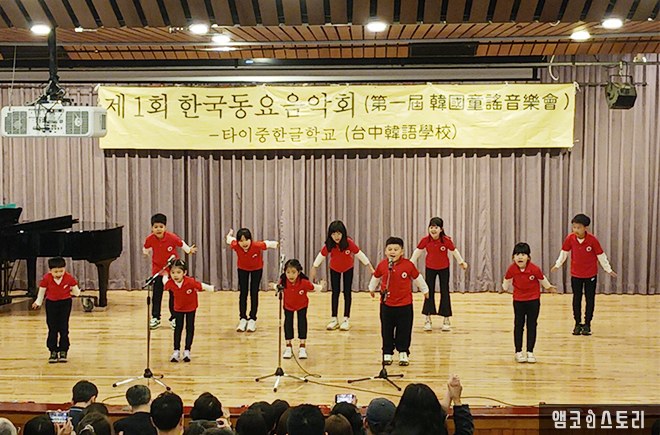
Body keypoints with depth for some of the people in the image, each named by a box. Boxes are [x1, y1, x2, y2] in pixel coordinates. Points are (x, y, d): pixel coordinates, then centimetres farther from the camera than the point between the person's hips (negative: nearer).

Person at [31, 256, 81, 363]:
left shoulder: (69, 278, -12)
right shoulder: (46, 279, -11)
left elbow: (75, 289, 5)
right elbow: (42, 290, 3)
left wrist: (76, 292, -8)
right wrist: (38, 302, 9)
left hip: (65, 303, -1)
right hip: (51, 304, 1)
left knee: (63, 329, 0)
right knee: (52, 329, 3)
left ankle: (63, 351, 8)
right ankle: (53, 351, 9)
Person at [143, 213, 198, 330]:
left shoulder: (172, 237, -21)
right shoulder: (150, 239, -13)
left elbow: (181, 244, -4)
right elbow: (145, 247, 9)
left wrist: (189, 250, -13)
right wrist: (146, 251, -5)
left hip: (172, 269, -1)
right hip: (157, 269, 2)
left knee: (173, 295, 5)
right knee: (156, 295, 4)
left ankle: (174, 319, 16)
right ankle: (155, 318, 15)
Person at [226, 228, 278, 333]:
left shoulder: (257, 245, -40)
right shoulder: (235, 246, -32)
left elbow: (270, 244, -25)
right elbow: (229, 239, -11)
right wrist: (230, 234, 9)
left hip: (257, 269, -2)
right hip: (242, 269, 2)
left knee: (254, 293, 0)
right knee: (243, 293, 1)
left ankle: (252, 320, 7)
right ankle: (243, 319, 9)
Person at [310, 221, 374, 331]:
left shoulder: (349, 242, -31)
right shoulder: (329, 244, -26)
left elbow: (359, 254, -21)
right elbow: (321, 255, -12)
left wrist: (370, 266, -16)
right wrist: (314, 268, -3)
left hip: (348, 268, -1)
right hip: (334, 269, 1)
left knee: (347, 292, 2)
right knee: (335, 293, 5)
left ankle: (346, 319, 8)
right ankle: (334, 319, 11)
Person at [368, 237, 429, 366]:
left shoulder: (408, 265, -10)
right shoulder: (382, 265, -6)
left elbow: (417, 278, 6)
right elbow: (376, 278, 15)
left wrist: (425, 290, 20)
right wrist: (372, 288, 31)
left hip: (405, 304, -1)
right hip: (386, 304, 1)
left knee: (404, 330, 5)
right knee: (386, 330, 7)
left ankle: (403, 353, 17)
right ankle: (387, 353, 18)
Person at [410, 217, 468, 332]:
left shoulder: (447, 240, -22)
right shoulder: (425, 240, -18)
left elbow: (454, 251, -6)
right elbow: (418, 251, -2)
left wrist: (462, 262, 0)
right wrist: (411, 262, 5)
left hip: (444, 268, -1)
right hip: (430, 268, 1)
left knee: (445, 293, 2)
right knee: (429, 293, 3)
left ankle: (446, 319, 12)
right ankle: (427, 319, 9)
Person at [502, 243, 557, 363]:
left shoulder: (534, 269, -22)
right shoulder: (512, 269, -17)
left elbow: (542, 279, -4)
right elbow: (507, 280, 4)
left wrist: (549, 287, 3)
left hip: (533, 300, -1)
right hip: (518, 300, 1)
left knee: (531, 326, 5)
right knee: (518, 325, 5)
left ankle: (530, 352, 13)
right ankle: (518, 352, 13)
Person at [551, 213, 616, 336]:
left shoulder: (592, 240, -20)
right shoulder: (570, 238, -13)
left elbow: (601, 255, -9)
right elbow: (564, 252, 4)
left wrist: (608, 269, -1)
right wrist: (557, 265, 14)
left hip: (591, 274, -2)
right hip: (575, 274, 2)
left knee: (590, 299, 7)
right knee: (576, 299, 7)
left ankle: (587, 324, 17)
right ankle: (577, 323, 18)